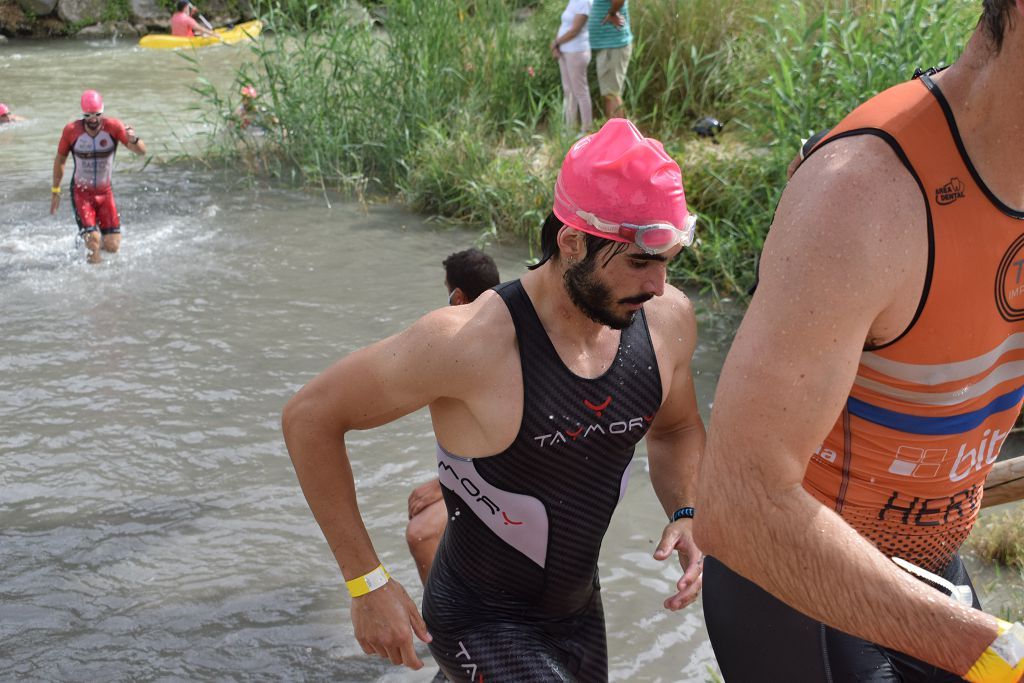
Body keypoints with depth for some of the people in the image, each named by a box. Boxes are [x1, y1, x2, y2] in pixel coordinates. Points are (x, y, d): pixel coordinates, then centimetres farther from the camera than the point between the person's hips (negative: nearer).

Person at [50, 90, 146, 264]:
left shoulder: (113, 127, -15)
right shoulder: (71, 130, -14)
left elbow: (141, 152, -21)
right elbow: (60, 160, 2)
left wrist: (134, 140, -44)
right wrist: (55, 191, 6)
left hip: (105, 192, 1)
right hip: (81, 192, -1)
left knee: (112, 246, -2)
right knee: (93, 240, -18)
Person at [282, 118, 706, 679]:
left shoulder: (666, 319, -11)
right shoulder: (470, 342, -29)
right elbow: (308, 417, -19)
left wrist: (684, 514, -8)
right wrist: (367, 582, -18)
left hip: (578, 612, 6)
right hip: (482, 625, -6)